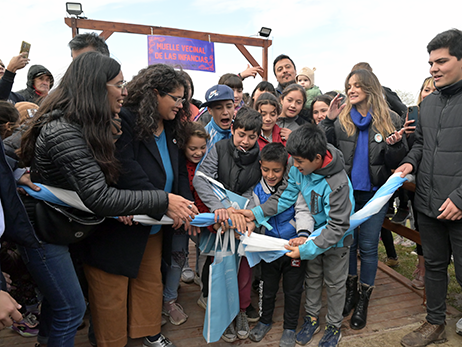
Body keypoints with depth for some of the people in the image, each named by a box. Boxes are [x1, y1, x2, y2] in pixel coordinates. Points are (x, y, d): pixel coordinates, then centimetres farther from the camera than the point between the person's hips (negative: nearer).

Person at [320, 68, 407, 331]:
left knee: (368, 246, 8)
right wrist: (328, 121, -15)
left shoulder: (391, 120, -1)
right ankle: (350, 289, 36)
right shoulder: (341, 120, -1)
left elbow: (397, 163, 0)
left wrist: (394, 145, -20)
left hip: (375, 193, -1)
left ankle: (364, 299, 28)